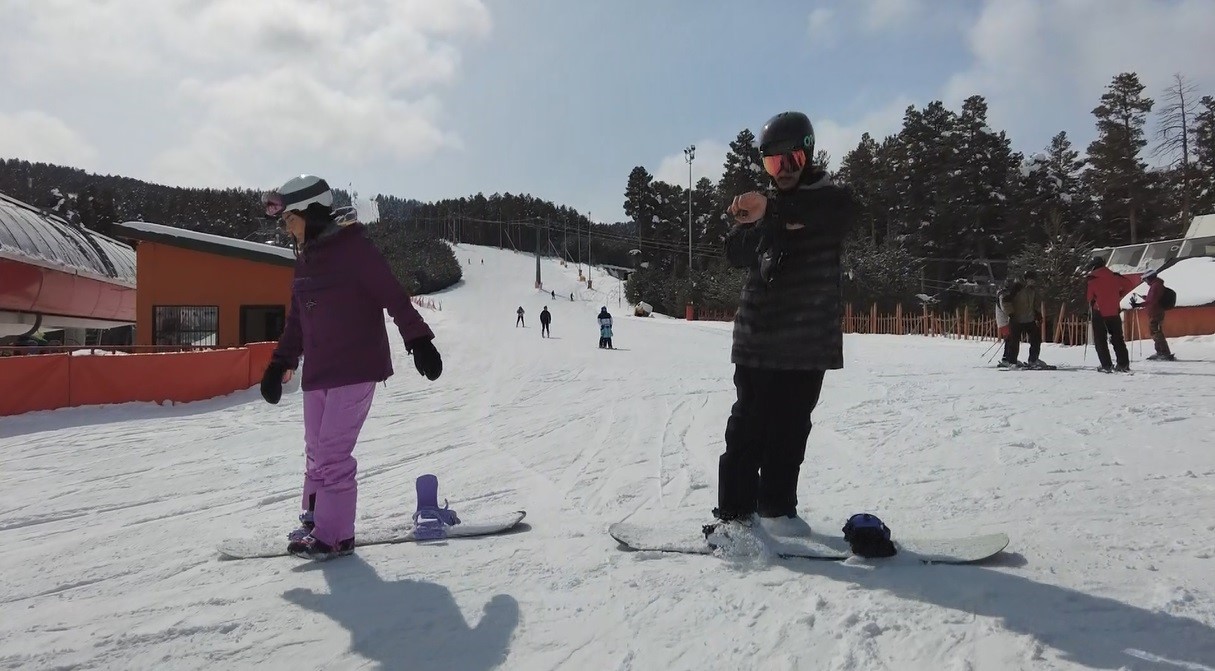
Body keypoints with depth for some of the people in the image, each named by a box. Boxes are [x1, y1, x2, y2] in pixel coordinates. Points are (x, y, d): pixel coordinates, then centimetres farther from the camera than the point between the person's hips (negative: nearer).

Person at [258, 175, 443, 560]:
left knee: (333, 451, -7)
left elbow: (393, 296, -11)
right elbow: (297, 321, 20)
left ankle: (335, 535, 3)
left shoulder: (353, 247, -10)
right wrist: (280, 364, 16)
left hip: (356, 369, -8)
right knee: (317, 451, 12)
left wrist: (419, 341, -13)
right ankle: (315, 519, 26)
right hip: (317, 373, 8)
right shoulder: (305, 259, 14)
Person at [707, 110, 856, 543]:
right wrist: (770, 225, -20)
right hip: (758, 338, 1)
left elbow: (841, 210, -24)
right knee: (748, 426, -3)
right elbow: (735, 255, -1)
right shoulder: (761, 205, 12)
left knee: (791, 428, 7)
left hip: (808, 342, -1)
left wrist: (772, 207, -38)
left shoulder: (827, 199, 2)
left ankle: (776, 506, 20)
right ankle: (733, 511, 1)